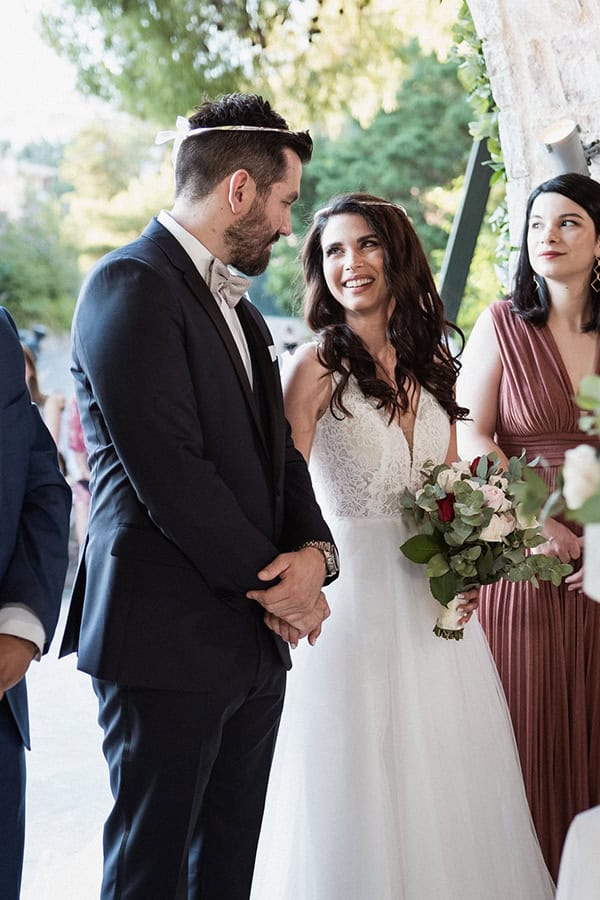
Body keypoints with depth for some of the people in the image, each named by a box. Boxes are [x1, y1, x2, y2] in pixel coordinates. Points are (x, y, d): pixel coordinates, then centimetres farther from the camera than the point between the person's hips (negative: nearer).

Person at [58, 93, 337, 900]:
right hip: (169, 640, -8)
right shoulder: (131, 286, -11)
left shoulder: (239, 309, 18)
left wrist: (315, 550, -4)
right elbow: (169, 472, -19)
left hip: (257, 640, 8)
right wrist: (271, 582, -10)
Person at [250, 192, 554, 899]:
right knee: (357, 786, 5)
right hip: (353, 593, -5)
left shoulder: (431, 365, 10)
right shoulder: (317, 366, -8)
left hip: (431, 596, 5)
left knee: (443, 781, 13)